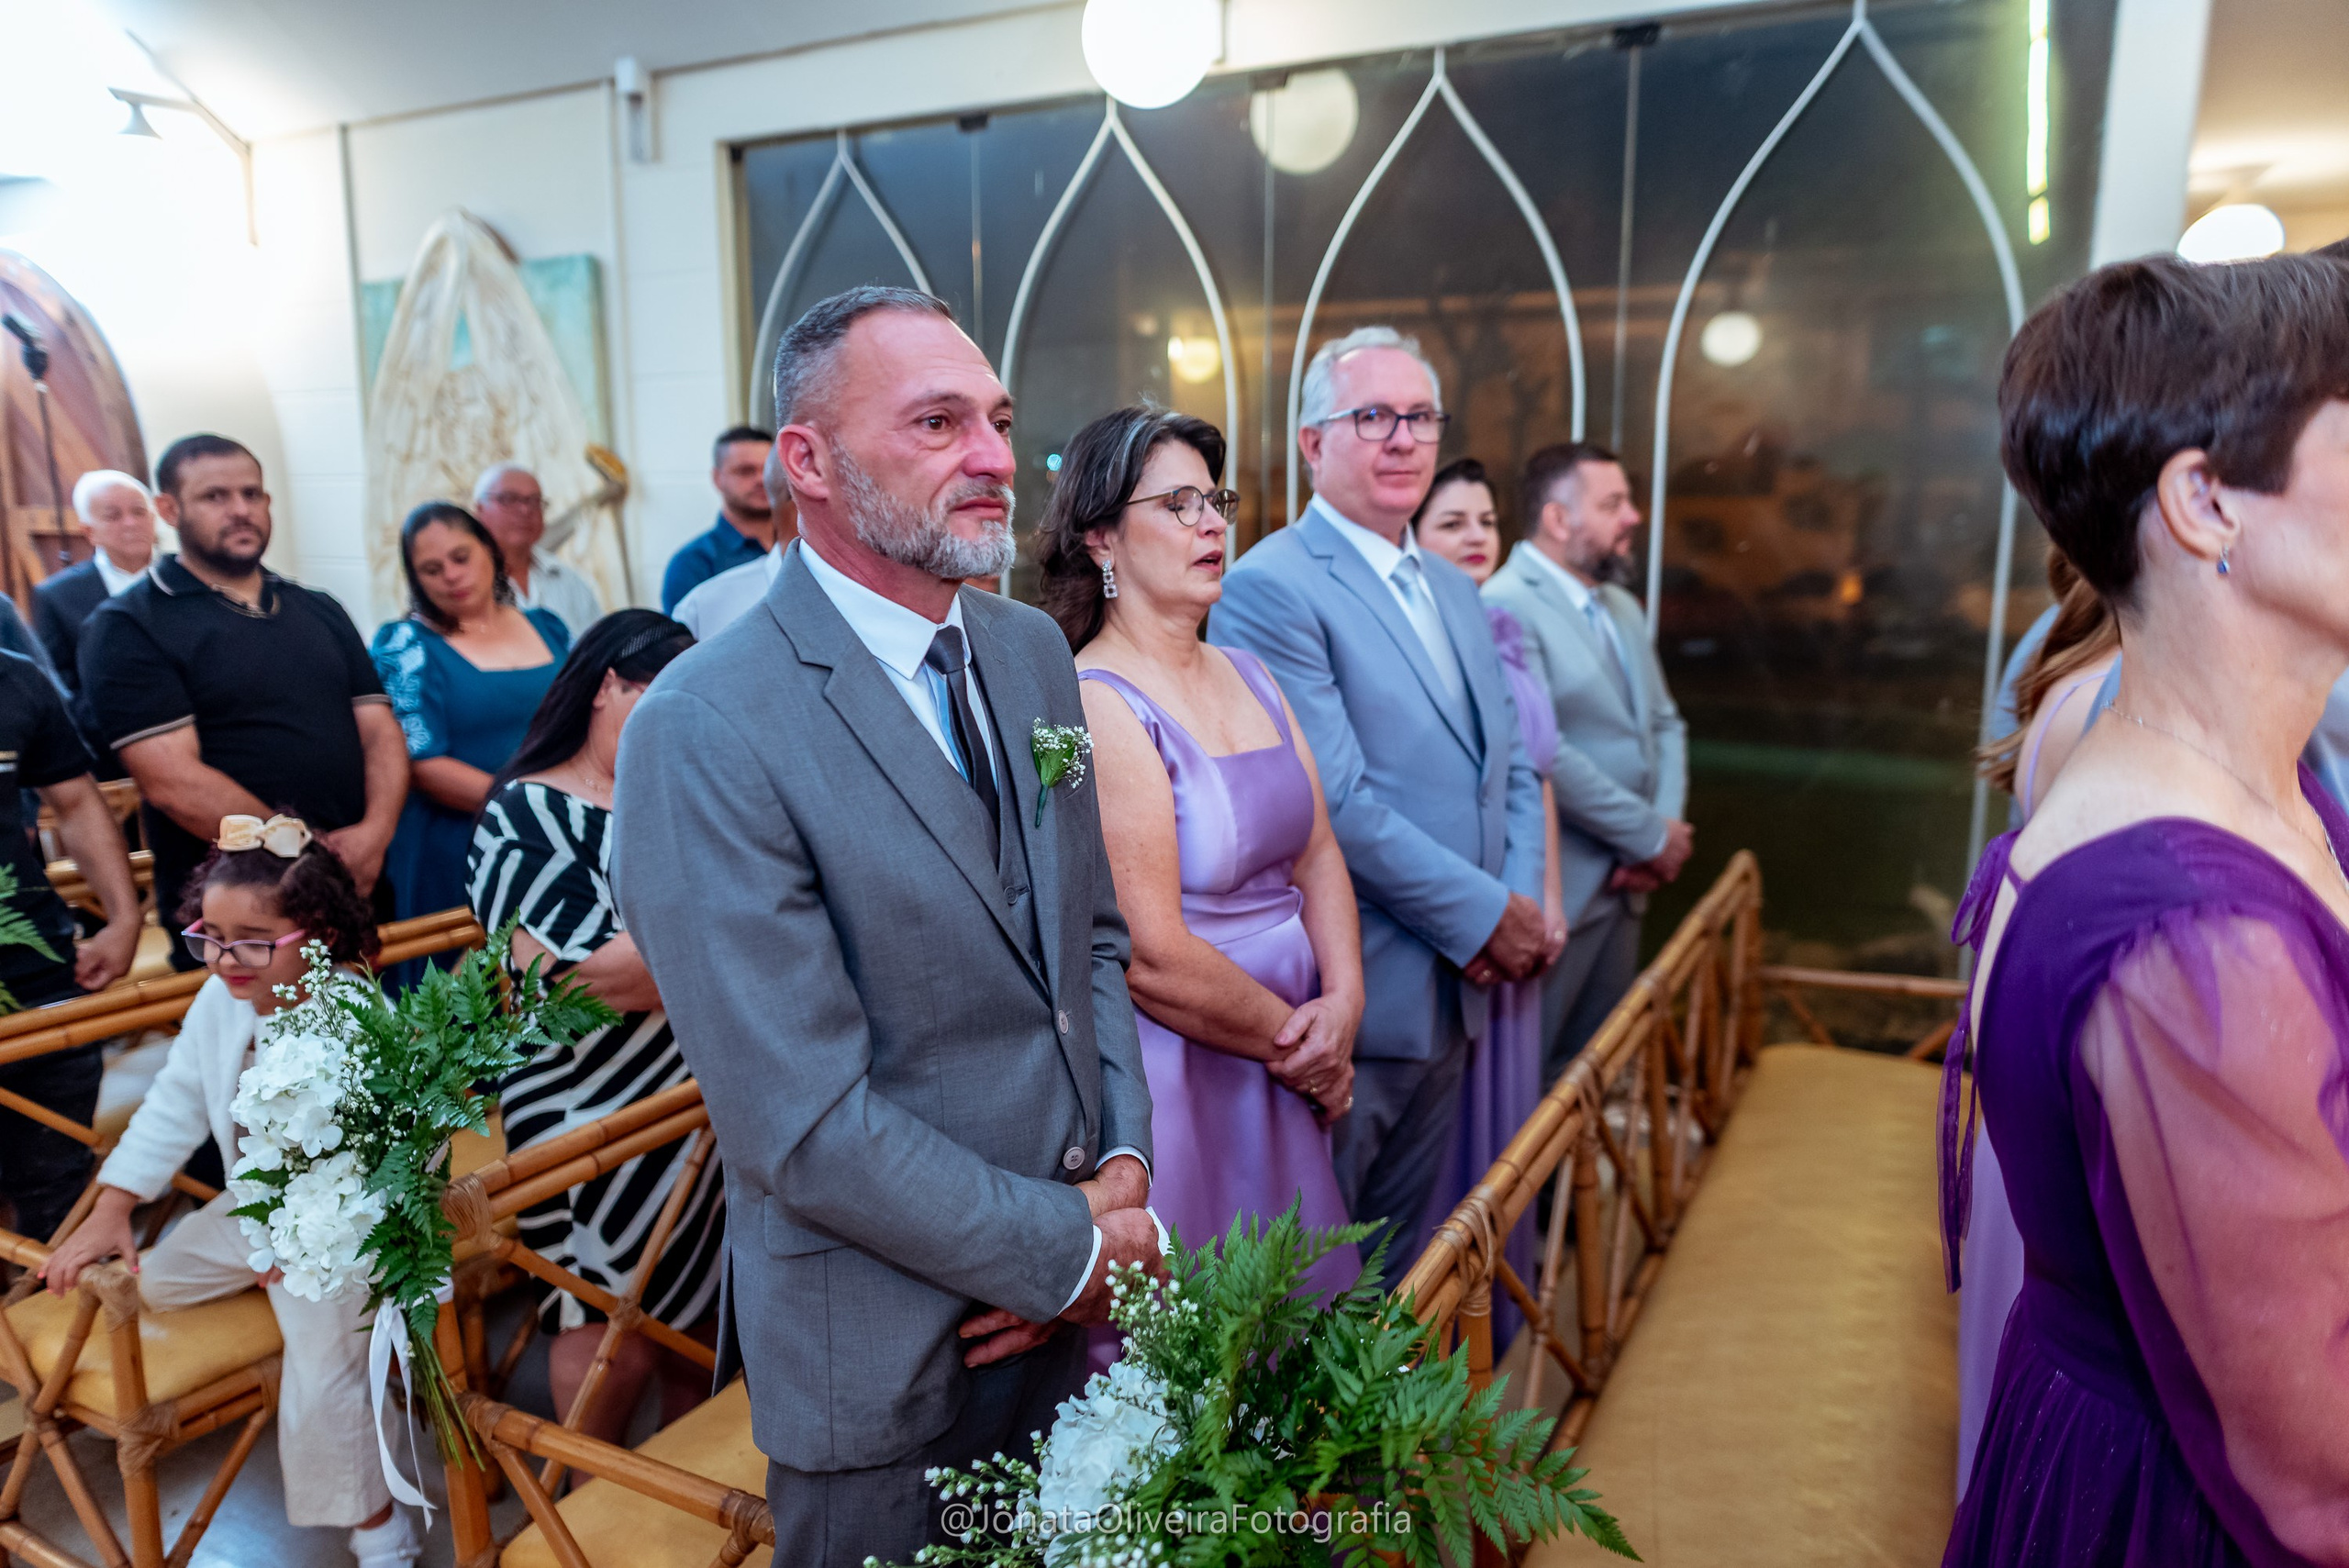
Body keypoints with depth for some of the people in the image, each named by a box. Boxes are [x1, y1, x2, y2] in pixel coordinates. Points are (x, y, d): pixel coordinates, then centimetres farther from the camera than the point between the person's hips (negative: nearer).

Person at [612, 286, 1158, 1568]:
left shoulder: (1033, 652, 1)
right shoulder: (703, 733, -22)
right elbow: (806, 1126, -24)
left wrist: (1123, 1165, -5)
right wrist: (1076, 1251, -15)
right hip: (883, 1357, -6)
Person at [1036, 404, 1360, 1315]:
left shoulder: (1249, 677, 8)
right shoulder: (1094, 705, -17)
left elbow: (1318, 855, 7)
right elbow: (1151, 957, -20)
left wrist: (1342, 1007, -8)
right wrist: (1296, 1041, -8)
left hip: (1292, 1075, 8)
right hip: (1177, 1081, -7)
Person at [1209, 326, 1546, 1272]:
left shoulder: (1455, 589, 14)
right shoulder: (1268, 589, -14)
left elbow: (1510, 767, 15)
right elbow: (1337, 804, -20)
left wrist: (1522, 905, -2)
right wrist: (1488, 915, -14)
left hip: (1455, 993, 8)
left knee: (1400, 1264, 21)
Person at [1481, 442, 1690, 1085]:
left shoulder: (1623, 608, 14)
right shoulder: (1506, 606, -16)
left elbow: (1665, 724, 16)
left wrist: (1668, 826, -2)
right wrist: (1652, 835, -14)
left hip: (1625, 883, 9)